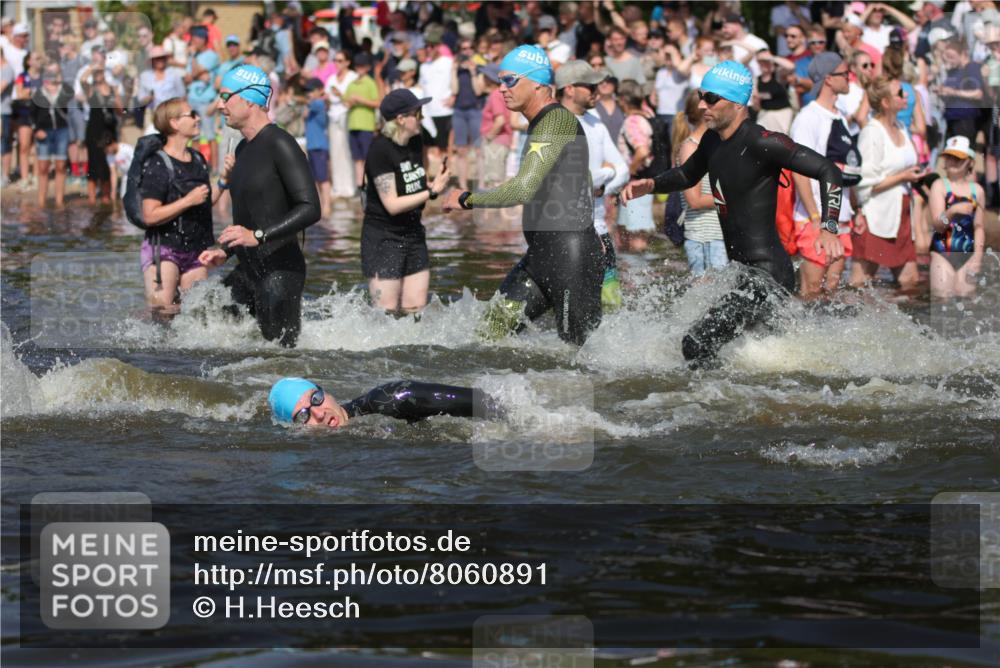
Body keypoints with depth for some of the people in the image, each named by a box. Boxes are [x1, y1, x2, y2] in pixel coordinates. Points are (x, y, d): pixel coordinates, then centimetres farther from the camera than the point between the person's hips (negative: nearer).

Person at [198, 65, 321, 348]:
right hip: (248, 271, 9)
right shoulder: (243, 149, 16)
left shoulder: (280, 145, -12)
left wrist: (258, 236, -26)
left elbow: (310, 209, -20)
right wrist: (225, 252, 16)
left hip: (281, 272, -9)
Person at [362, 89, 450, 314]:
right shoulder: (381, 150, -19)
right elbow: (392, 205, -21)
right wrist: (432, 192, -20)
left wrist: (437, 184, -3)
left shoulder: (415, 143, 5)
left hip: (413, 234, 8)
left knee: (415, 312, 5)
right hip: (382, 238, -8)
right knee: (387, 315, -7)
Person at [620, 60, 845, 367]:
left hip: (768, 275, -10)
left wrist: (829, 228, -30)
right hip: (745, 274, 10)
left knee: (697, 345, -19)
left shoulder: (761, 143, -17)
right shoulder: (712, 141, 10)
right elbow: (686, 175, 31)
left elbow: (828, 171, -18)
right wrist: (652, 185, 11)